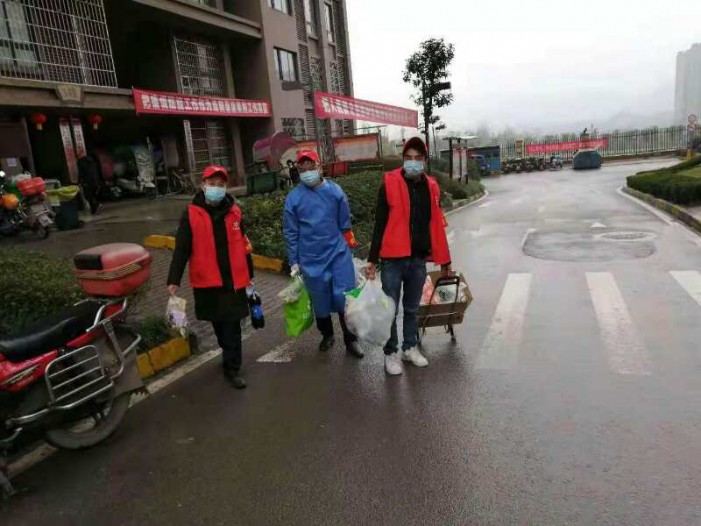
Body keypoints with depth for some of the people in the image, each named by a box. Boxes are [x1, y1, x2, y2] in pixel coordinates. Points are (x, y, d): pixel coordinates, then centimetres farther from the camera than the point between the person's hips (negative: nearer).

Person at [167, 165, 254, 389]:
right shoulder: (191, 214, -5)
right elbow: (181, 249, -5)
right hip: (207, 281, -1)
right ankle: (230, 354, 37)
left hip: (233, 279, 1)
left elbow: (243, 245, 9)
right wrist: (174, 280, -9)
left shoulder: (234, 212, 3)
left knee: (232, 324, 3)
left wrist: (249, 274, 13)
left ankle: (232, 367, 13)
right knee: (218, 323, 16)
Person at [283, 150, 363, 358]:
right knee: (320, 301, 12)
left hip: (338, 254, 0)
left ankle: (350, 339, 15)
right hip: (311, 259, 1)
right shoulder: (293, 198, -2)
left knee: (345, 297, -2)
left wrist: (348, 248, 9)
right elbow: (291, 233, 3)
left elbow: (345, 225, 6)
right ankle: (327, 335, 35)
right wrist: (294, 262, 4)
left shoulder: (335, 191, -2)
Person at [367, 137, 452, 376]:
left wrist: (444, 259, 13)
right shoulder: (390, 184, -6)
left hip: (419, 259, 4)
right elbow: (380, 224, -5)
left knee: (412, 308, 16)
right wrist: (373, 259, -7)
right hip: (393, 259, -3)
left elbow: (437, 225, 11)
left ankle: (410, 348, 32)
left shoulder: (431, 187, 5)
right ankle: (391, 353, 20)